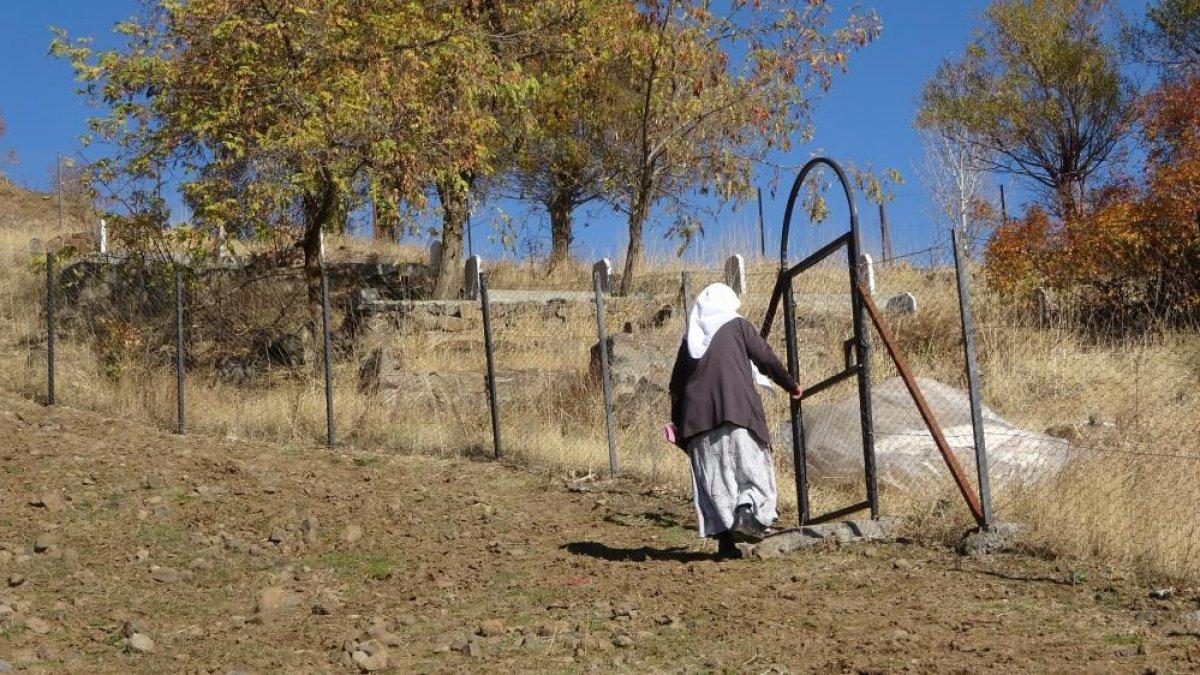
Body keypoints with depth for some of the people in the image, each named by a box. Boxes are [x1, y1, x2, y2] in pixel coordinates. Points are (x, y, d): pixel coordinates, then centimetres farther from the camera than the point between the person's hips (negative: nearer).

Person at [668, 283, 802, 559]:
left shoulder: (691, 337, 18)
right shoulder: (737, 326, 7)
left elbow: (676, 383, 18)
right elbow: (767, 359, 3)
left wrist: (677, 422, 25)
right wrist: (791, 386, 16)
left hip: (698, 416, 4)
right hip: (737, 411, -4)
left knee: (713, 476, 5)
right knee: (752, 466, 1)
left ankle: (725, 540, -1)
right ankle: (748, 515, -23)